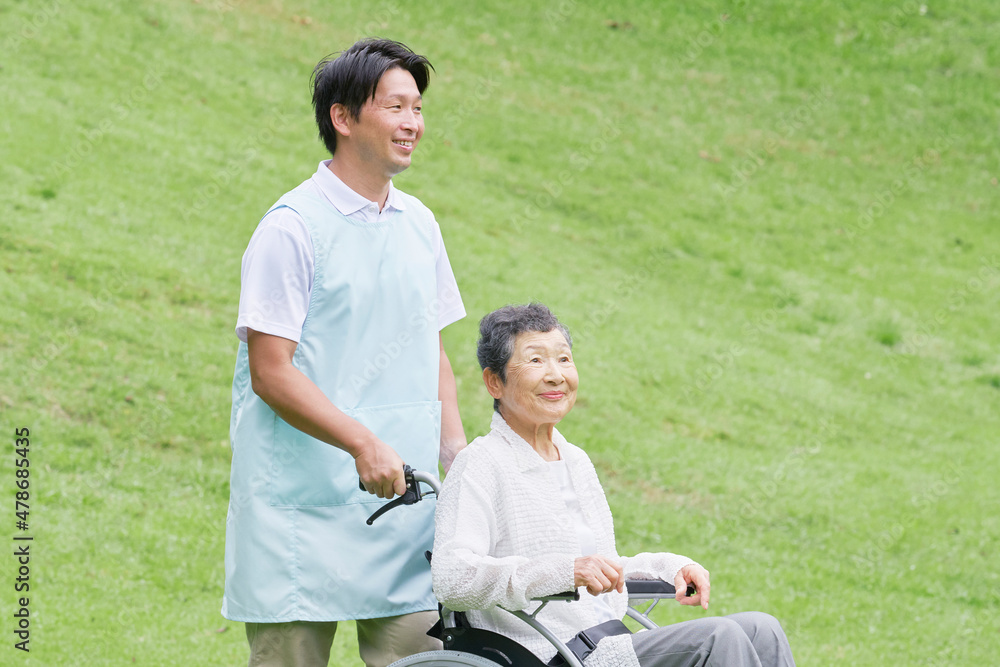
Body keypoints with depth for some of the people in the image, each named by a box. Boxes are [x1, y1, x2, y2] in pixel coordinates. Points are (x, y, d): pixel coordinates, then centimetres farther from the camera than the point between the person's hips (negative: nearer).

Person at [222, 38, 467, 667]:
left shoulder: (419, 224, 13)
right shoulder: (293, 228, -8)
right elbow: (271, 372, -12)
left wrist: (455, 447, 8)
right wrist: (364, 444, -21)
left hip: (405, 500, 6)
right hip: (303, 510, -6)